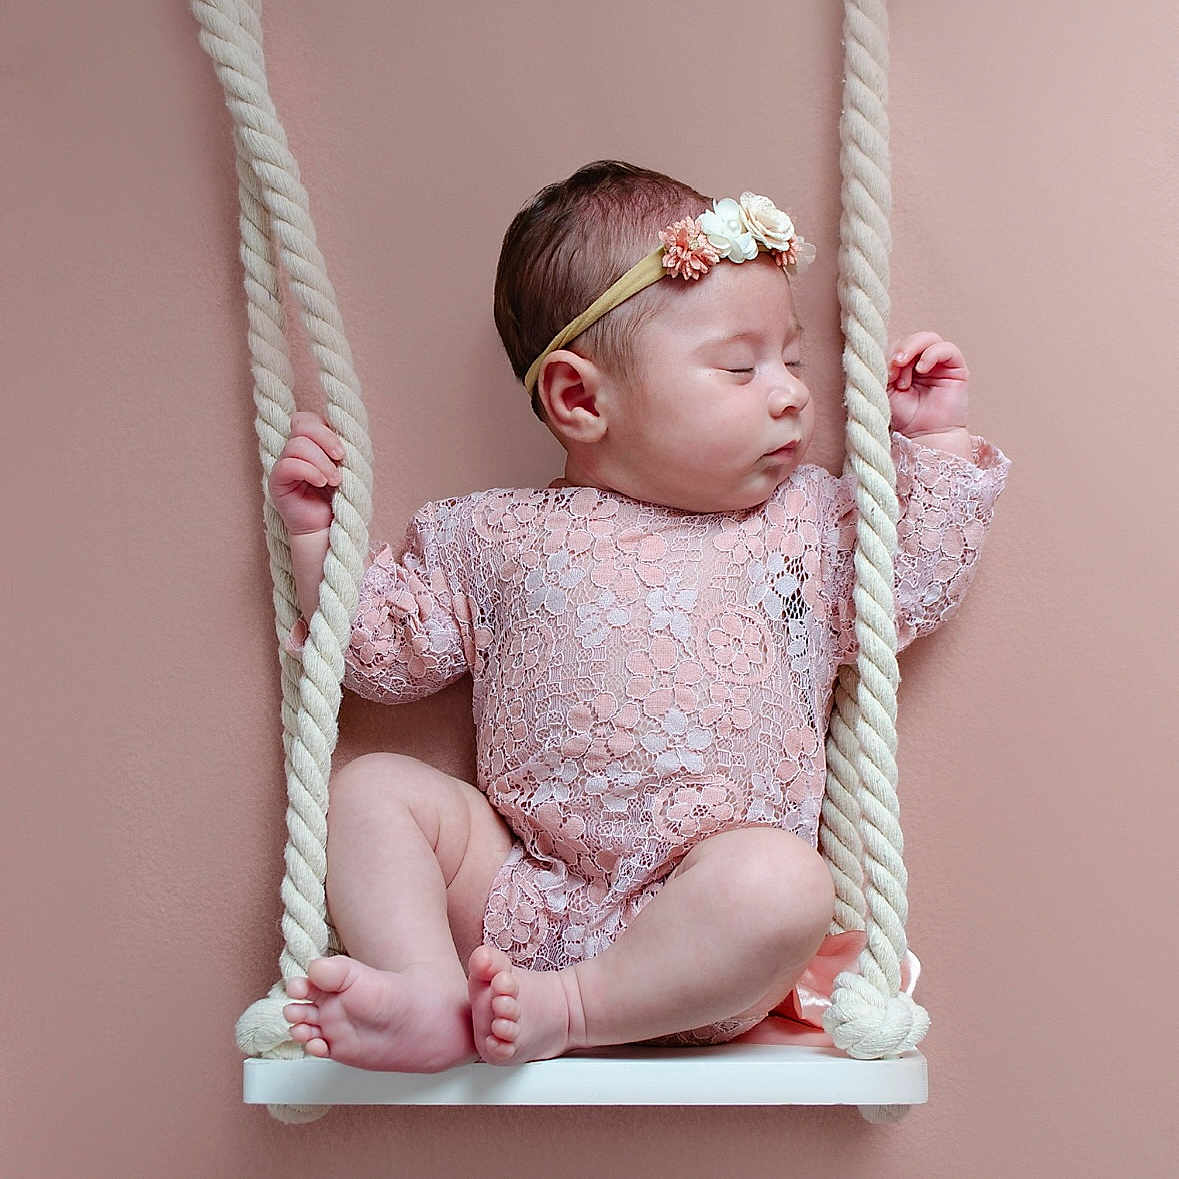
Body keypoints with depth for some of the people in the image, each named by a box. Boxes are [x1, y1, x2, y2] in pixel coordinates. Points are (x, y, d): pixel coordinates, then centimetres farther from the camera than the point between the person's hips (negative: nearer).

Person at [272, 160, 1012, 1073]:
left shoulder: (811, 517, 12)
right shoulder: (493, 536, 8)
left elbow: (915, 590, 12)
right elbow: (386, 653, 13)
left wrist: (938, 443, 12)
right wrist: (319, 534, 4)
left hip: (704, 923, -1)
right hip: (521, 892, 1)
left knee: (785, 884, -32)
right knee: (371, 789, -12)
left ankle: (563, 1011, -23)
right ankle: (432, 999, -27)